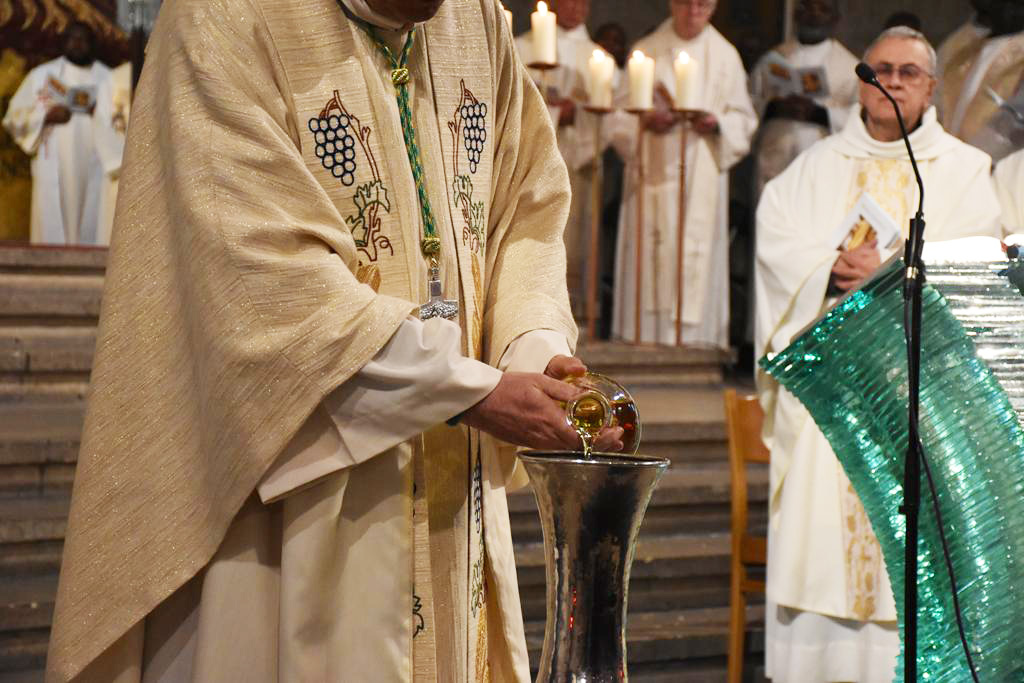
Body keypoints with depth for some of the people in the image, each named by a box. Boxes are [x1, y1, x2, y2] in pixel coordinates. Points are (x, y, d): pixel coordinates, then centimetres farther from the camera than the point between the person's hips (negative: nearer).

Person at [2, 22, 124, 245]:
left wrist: (99, 114, -14)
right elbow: (16, 116, 7)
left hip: (94, 171, 0)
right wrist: (46, 116, -10)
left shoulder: (108, 79, 11)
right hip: (54, 168, 0)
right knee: (52, 230, -7)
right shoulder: (41, 75, 11)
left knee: (91, 232, -6)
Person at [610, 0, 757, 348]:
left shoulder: (725, 56, 9)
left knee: (698, 261, -7)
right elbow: (621, 117, 7)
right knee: (651, 261, -5)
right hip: (655, 173, 0)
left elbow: (743, 120, 11)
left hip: (703, 178, 0)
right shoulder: (645, 52, 9)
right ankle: (645, 339, -1)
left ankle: (694, 341, -4)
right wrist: (647, 122, -13)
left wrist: (718, 124, -10)